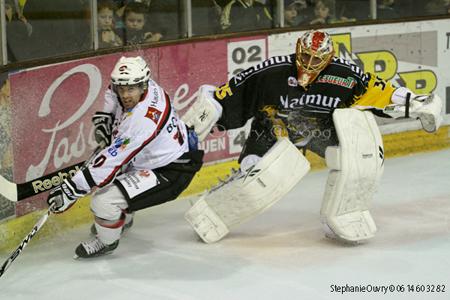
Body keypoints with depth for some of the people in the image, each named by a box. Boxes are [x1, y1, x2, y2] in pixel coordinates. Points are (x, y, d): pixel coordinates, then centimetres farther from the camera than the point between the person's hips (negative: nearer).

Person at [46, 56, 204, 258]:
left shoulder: (143, 120, -35)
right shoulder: (139, 86, -9)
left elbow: (112, 161, -35)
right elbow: (115, 91, 17)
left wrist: (72, 189, -33)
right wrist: (104, 117, 2)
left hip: (170, 172, -10)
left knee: (105, 201, -17)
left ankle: (107, 242, 14)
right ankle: (123, 219, 42)